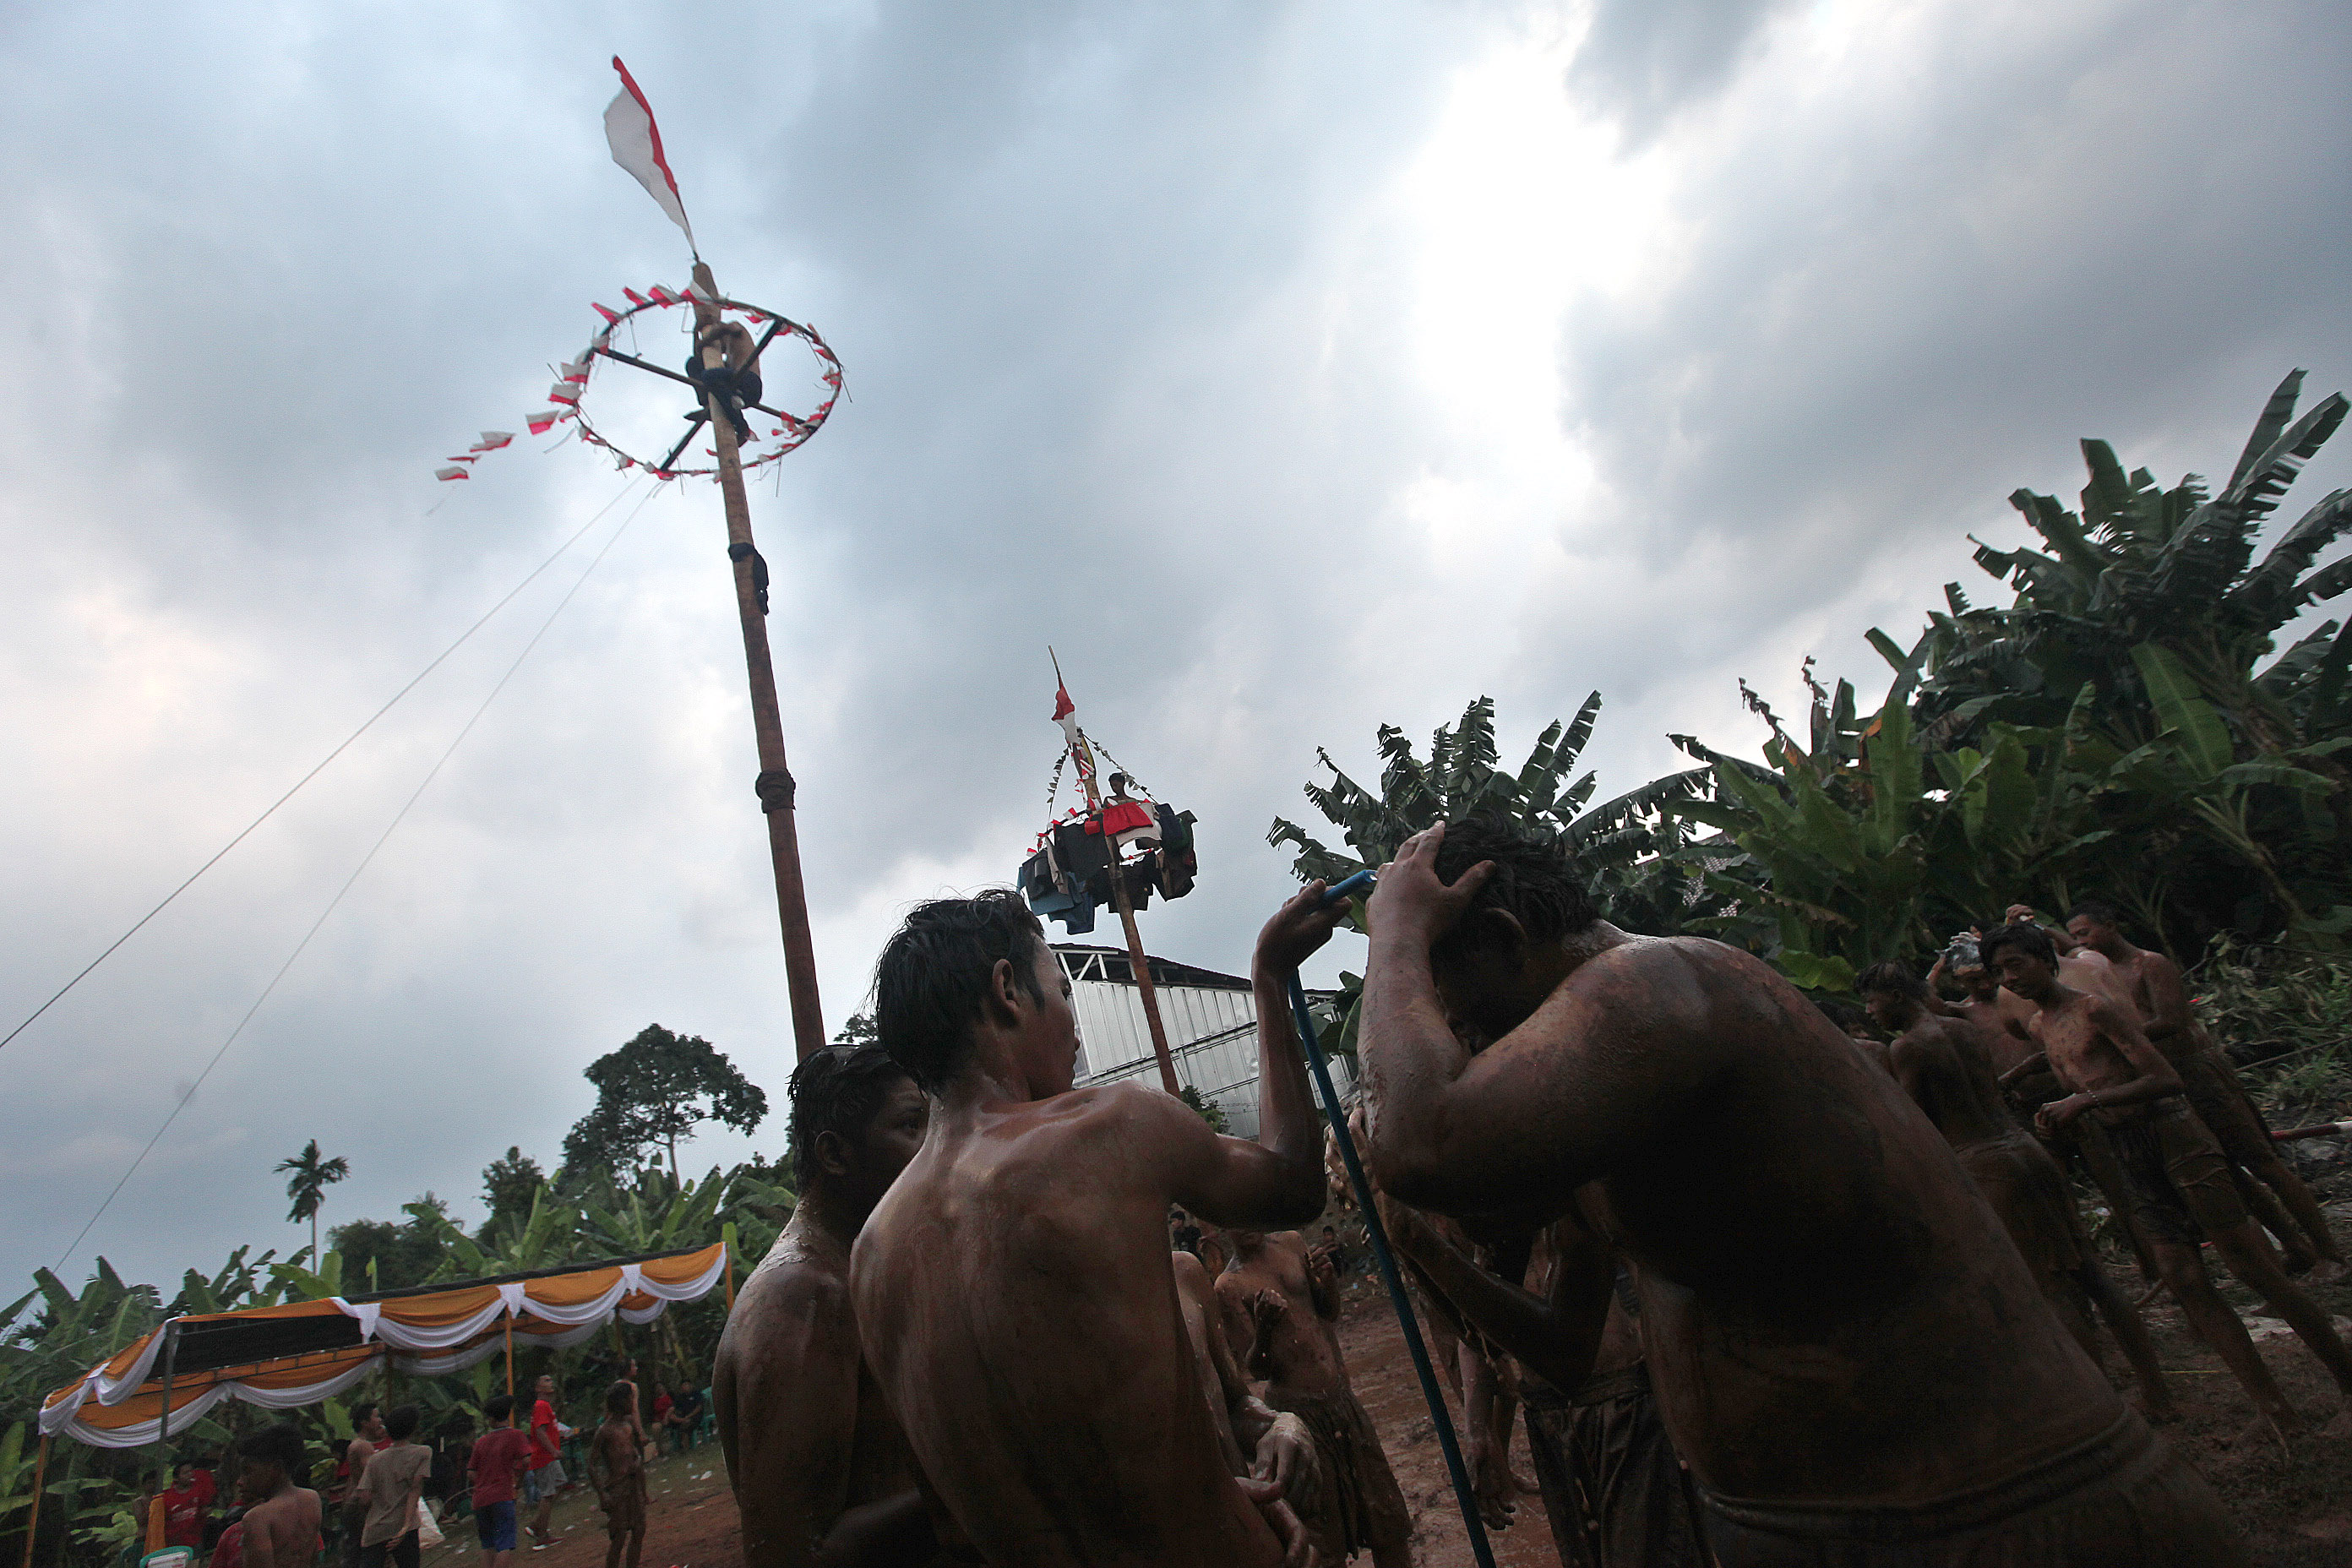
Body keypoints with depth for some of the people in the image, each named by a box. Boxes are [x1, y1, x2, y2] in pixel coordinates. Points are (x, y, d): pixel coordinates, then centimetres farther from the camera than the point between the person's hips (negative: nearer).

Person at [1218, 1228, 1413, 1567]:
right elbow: (1256, 1368, -10)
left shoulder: (1291, 1243, 4)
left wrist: (1328, 1281, -7)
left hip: (1343, 1397, 5)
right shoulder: (1229, 1286, -11)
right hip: (1298, 1410, -5)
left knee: (1388, 1521, 15)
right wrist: (1263, 1326, -29)